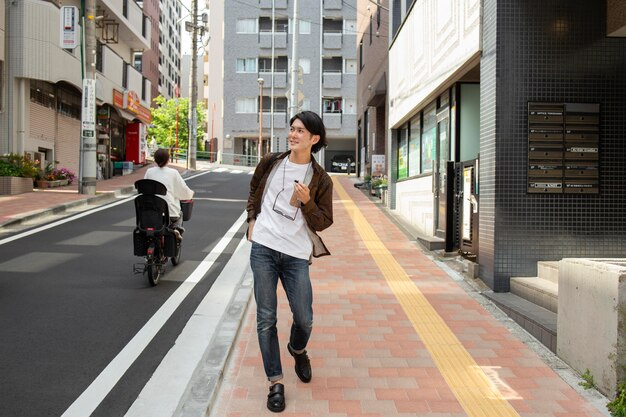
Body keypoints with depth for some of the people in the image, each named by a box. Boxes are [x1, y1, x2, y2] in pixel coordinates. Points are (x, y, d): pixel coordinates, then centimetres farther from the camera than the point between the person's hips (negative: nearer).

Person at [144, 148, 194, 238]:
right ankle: (177, 229, 4)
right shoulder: (173, 173, -2)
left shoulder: (149, 172, 4)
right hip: (171, 211, -2)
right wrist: (191, 194, 24)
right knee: (179, 214, 30)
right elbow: (185, 192, 2)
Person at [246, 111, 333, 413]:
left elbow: (323, 222, -1)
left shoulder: (320, 179, -2)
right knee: (266, 318, 3)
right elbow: (254, 191, 22)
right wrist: (253, 220, 13)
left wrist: (307, 202, -18)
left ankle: (298, 350, 41)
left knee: (304, 318, 5)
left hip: (296, 254, -1)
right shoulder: (270, 163, 4)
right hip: (263, 249, 1)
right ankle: (275, 382, 16)